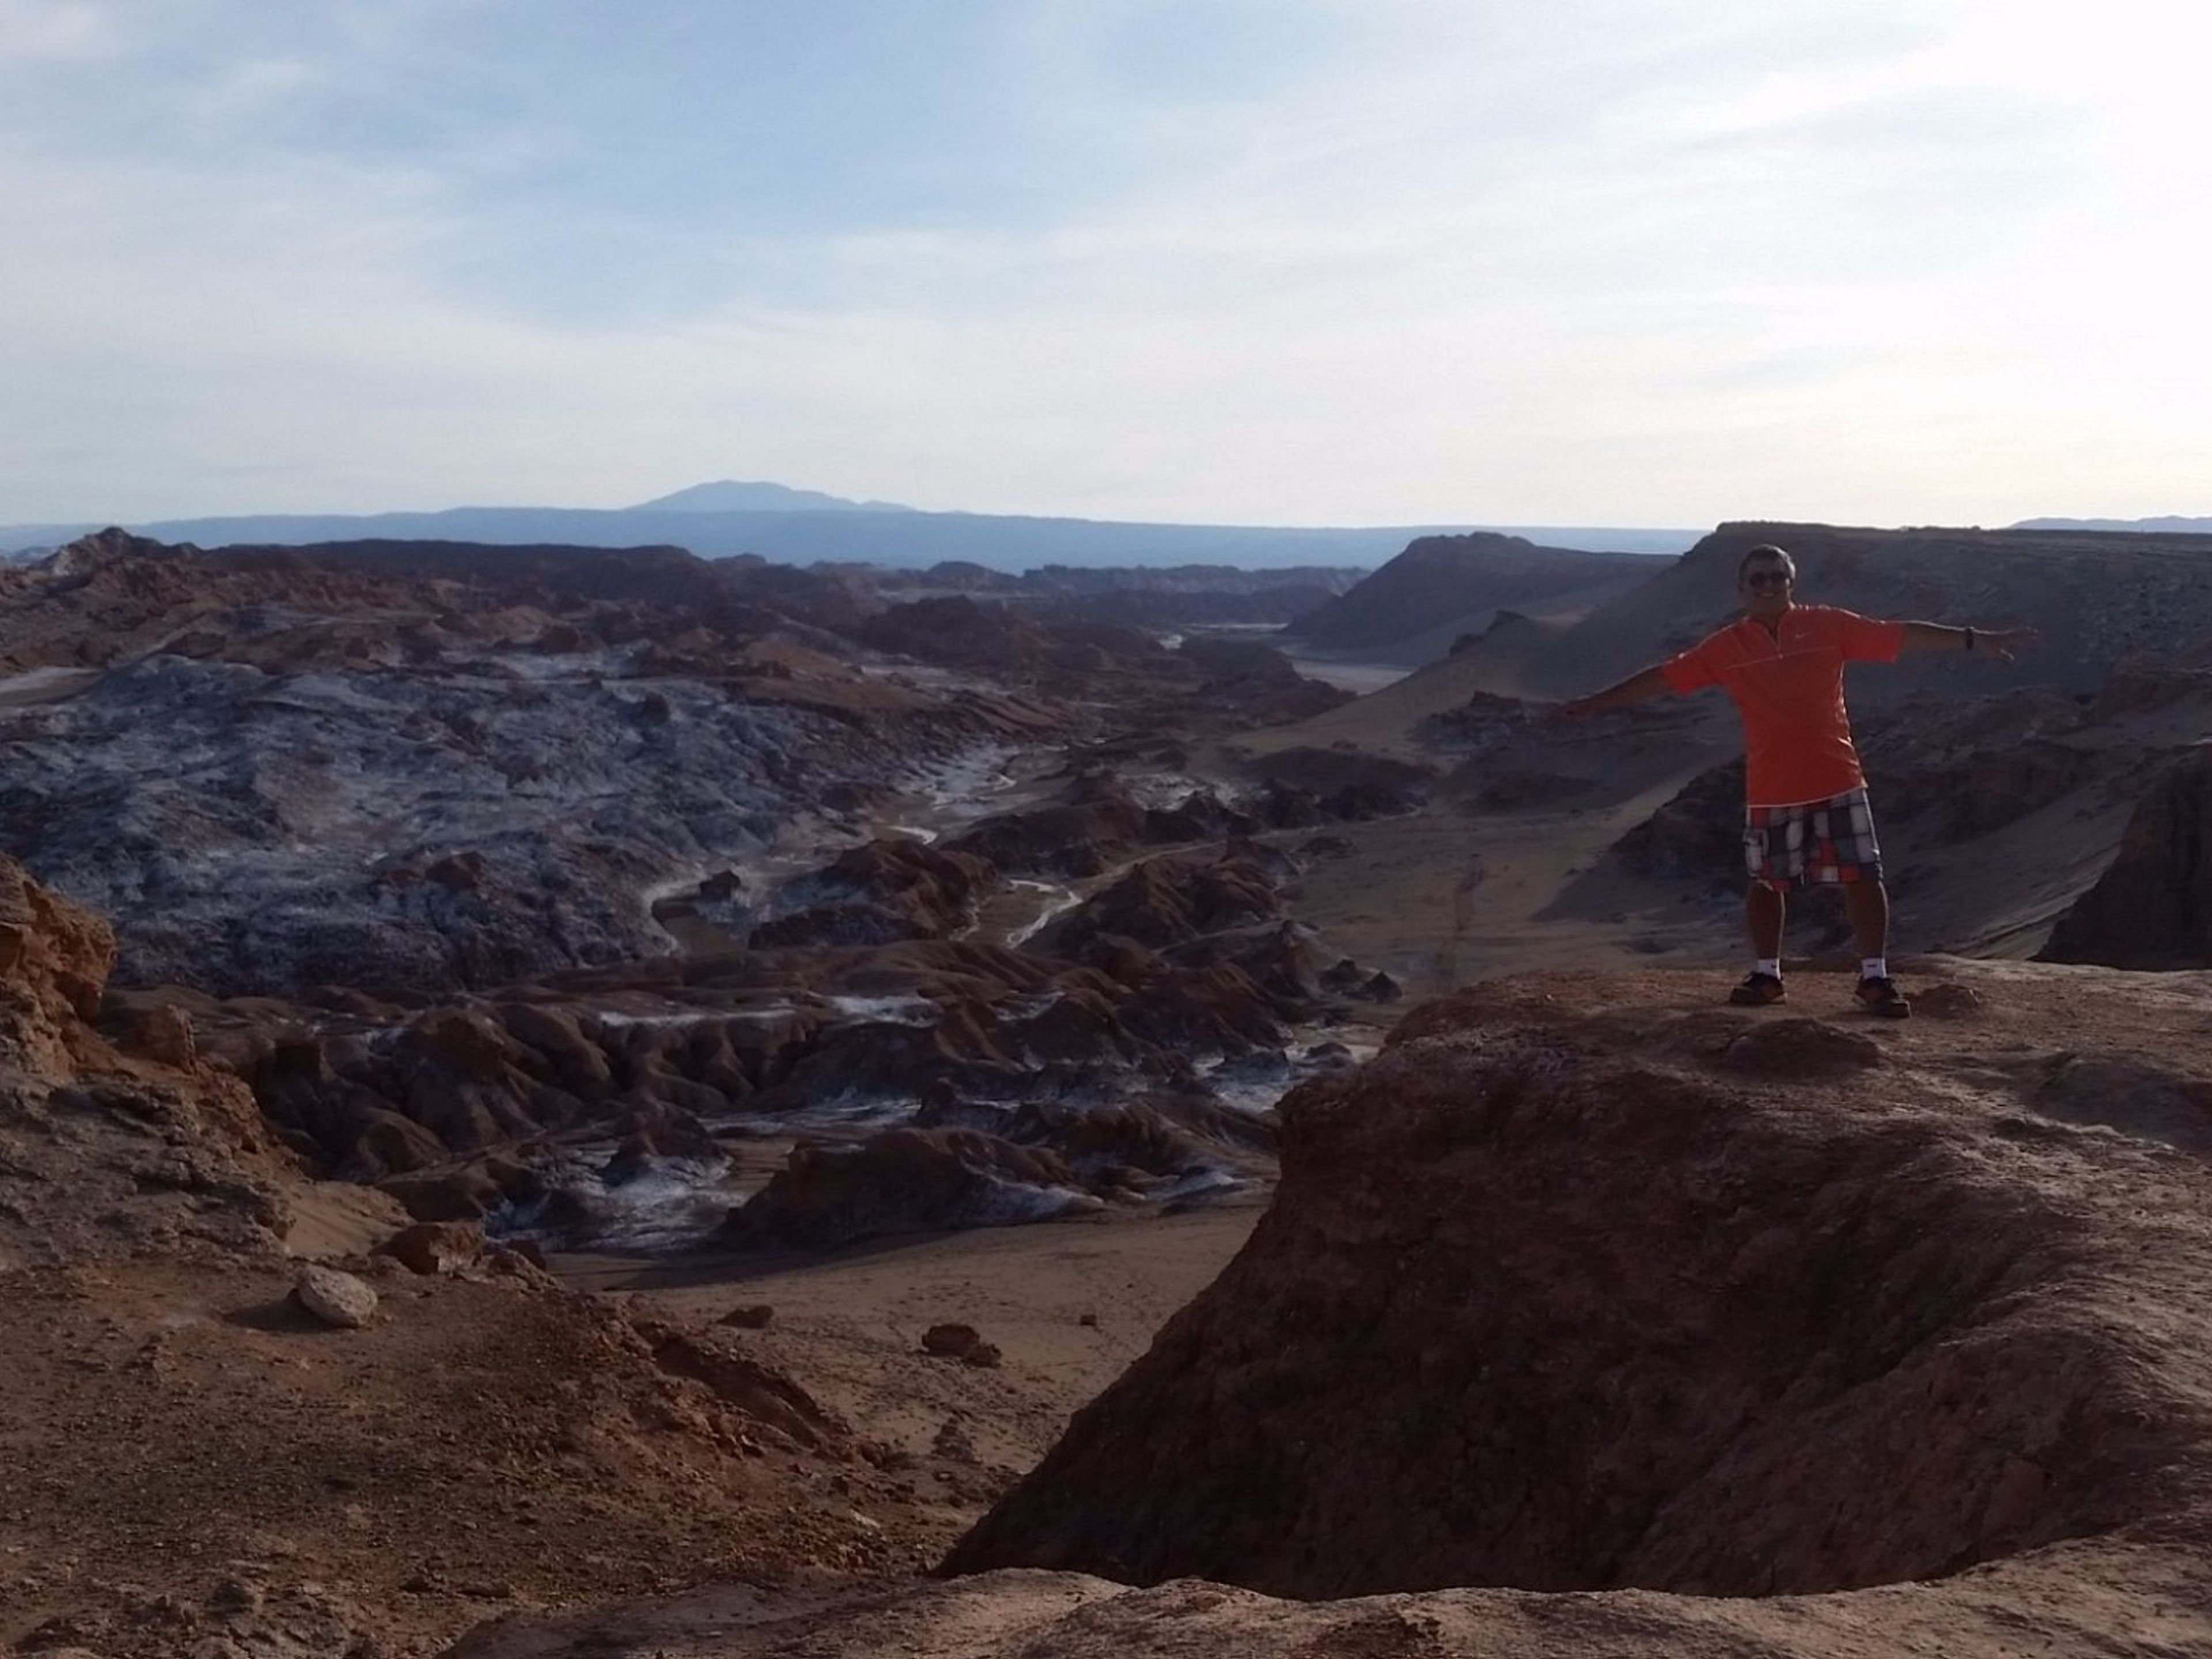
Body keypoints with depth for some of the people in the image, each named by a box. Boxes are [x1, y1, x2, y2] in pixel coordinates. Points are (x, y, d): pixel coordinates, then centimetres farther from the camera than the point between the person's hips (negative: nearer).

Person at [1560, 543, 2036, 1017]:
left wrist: (1973, 639, -5)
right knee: (1766, 882, 10)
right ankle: (1766, 974, 25)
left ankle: (1875, 977, 11)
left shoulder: (1828, 625, -1)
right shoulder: (1727, 647, 0)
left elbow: (1900, 637, -1)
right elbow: (1664, 676, 2)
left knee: (1863, 876, 0)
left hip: (1838, 782, -1)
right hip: (1770, 791, 1)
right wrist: (1595, 702, -1)